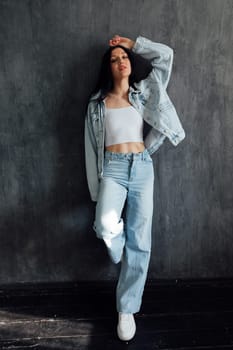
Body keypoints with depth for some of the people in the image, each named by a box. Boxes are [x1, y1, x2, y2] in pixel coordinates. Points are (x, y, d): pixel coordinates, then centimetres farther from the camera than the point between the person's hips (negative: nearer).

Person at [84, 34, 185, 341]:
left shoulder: (143, 92, 14)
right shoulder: (97, 103, 10)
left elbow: (166, 55, 16)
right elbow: (93, 147, 7)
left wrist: (132, 43, 19)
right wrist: (96, 188, 3)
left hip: (142, 168, 1)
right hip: (112, 169, -1)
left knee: (139, 241, -2)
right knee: (105, 226, -27)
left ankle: (127, 309, 12)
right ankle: (122, 255, 12)